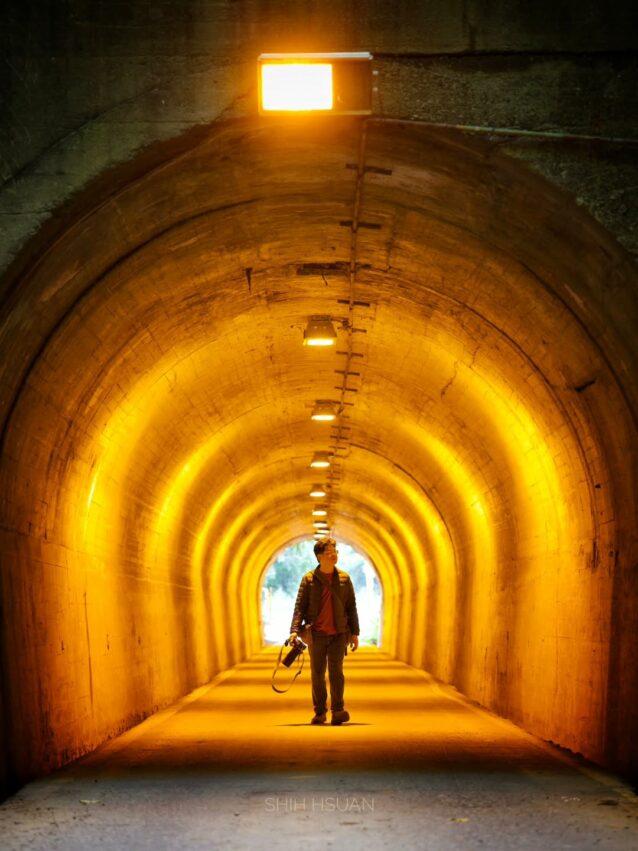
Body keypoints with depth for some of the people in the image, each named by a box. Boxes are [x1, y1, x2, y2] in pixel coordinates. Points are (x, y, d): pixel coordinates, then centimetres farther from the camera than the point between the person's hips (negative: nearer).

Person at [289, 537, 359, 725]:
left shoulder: (344, 579, 5)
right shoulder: (309, 579, 0)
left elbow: (351, 607, 8)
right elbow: (300, 606, -3)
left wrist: (355, 633, 4)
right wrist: (295, 630, -14)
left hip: (339, 634, 0)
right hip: (316, 634, 0)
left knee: (336, 671, -9)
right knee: (317, 674, 5)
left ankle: (337, 710, -6)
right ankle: (320, 712, 13)